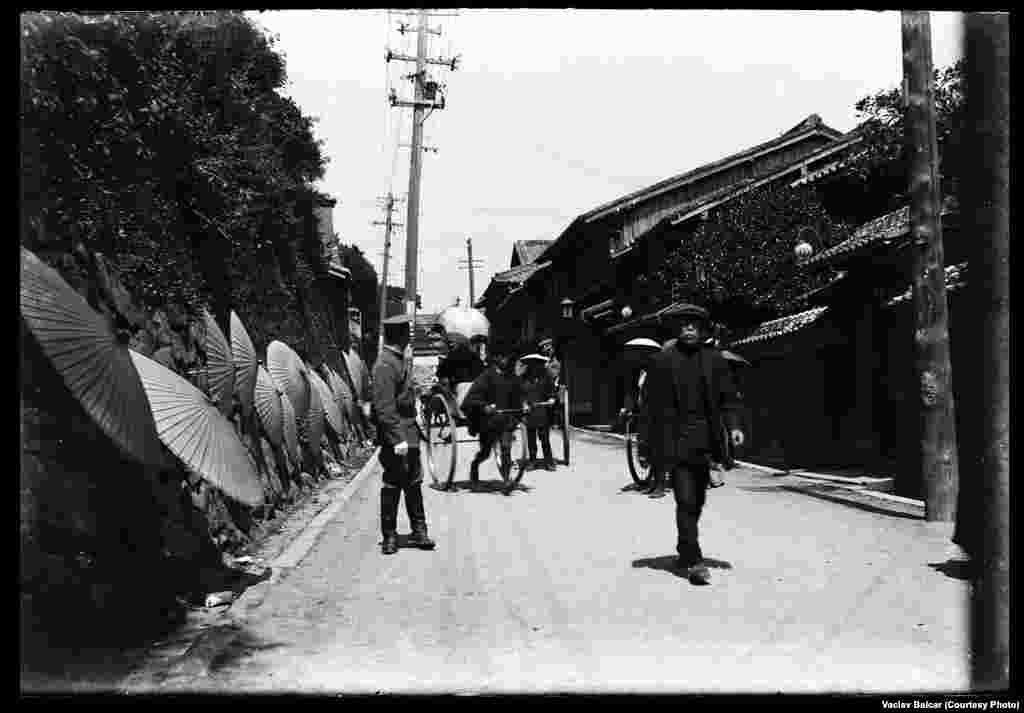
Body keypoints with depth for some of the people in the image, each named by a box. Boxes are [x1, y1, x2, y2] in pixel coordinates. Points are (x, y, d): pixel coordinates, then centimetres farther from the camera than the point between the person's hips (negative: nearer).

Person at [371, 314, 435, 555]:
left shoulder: (401, 360, 13)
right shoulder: (385, 365, -18)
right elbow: (384, 408, -22)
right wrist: (397, 439, -24)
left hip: (409, 433, 9)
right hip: (396, 437, -9)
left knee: (414, 483, 14)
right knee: (392, 486, 1)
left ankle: (419, 531, 24)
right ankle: (389, 537, 13)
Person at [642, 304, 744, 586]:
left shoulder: (715, 359, 7)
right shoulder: (662, 360, -1)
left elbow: (729, 397, 7)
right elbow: (654, 405, 0)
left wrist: (733, 426, -10)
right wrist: (655, 449, -2)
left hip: (705, 442, 4)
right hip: (676, 443, -4)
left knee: (697, 501, 14)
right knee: (686, 501, -8)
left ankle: (685, 550, 31)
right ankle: (694, 561, -4)